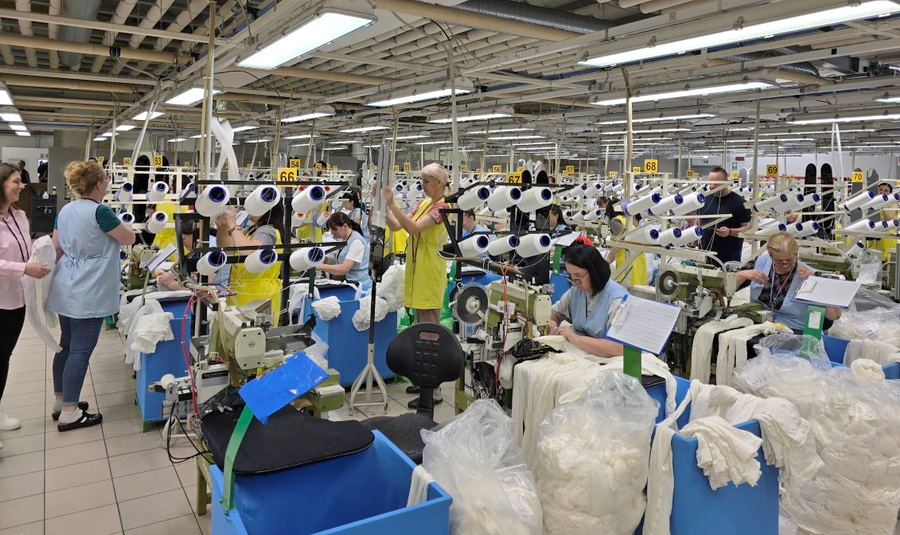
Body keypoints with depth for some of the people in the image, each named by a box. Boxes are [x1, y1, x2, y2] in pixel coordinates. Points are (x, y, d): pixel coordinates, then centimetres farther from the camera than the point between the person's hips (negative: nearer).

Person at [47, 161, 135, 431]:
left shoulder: (65, 210, 9)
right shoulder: (99, 212, -17)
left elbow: (56, 250, 13)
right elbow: (129, 239, -6)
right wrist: (118, 223, 12)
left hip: (65, 290, 9)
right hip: (88, 295, -9)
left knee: (66, 346, 17)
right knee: (80, 351, -2)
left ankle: (61, 402, 29)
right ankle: (69, 413, 5)